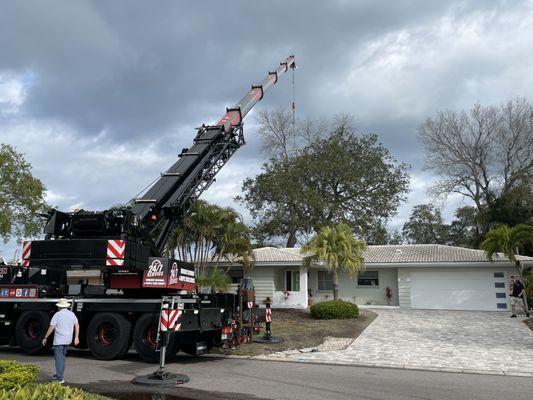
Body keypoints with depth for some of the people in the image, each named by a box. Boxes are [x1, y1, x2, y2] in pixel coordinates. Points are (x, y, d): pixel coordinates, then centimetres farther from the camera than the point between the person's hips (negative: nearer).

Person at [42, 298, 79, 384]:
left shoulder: (57, 314, -9)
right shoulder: (72, 314, 7)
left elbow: (51, 328, -12)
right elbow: (77, 325, 5)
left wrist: (45, 338, -3)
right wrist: (76, 337, 8)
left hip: (59, 340, -6)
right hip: (68, 340, 6)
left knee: (59, 358, -3)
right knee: (62, 357, 19)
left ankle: (59, 378, -4)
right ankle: (58, 375, 26)